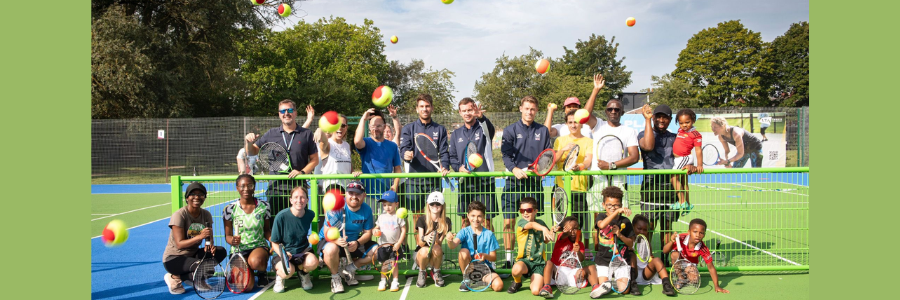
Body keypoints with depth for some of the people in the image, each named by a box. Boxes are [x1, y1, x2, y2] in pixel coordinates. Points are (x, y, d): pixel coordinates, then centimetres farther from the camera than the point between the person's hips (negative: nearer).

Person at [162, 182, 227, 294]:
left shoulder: (206, 215, 0)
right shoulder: (179, 215, -17)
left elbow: (209, 240, -1)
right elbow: (179, 244, -22)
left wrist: (209, 246, -26)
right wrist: (200, 236, -37)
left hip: (193, 254, 7)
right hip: (174, 258, -7)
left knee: (221, 251, -17)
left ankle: (196, 280, -2)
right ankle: (174, 277, -5)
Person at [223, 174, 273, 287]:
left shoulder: (264, 206, 0)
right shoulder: (230, 209, -4)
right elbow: (228, 236, 2)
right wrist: (233, 241, -22)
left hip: (259, 246, 0)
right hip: (239, 249, 1)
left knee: (255, 262, -40)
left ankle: (262, 272, 2)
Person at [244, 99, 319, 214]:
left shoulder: (306, 134, 6)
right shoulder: (271, 134, 10)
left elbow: (314, 159, 6)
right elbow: (252, 152, 15)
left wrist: (302, 172, -10)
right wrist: (248, 142, -6)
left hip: (298, 188, -1)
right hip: (275, 189, 1)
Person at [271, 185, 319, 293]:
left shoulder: (310, 215, -6)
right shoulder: (281, 216, -15)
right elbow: (275, 243, -7)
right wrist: (282, 254, -27)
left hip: (303, 252, 3)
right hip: (283, 253, -2)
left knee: (313, 262, -33)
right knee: (288, 271, -36)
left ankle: (303, 273, 6)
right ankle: (280, 274, 5)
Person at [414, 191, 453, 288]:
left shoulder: (446, 222, -3)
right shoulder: (422, 220, -6)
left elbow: (439, 243, -12)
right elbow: (420, 243, -13)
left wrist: (436, 239, -37)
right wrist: (424, 238, -38)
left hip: (436, 257, 0)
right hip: (421, 254, 0)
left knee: (437, 249, -35)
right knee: (424, 250, -36)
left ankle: (436, 272, -5)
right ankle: (422, 273, -5)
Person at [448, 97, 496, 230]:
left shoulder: (483, 128, 0)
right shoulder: (456, 133, 14)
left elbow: (489, 128, -25)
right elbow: (452, 156, 17)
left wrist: (481, 117, -48)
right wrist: (458, 167, -6)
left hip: (484, 181, -4)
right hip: (464, 183, 4)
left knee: (486, 220, -2)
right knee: (465, 221, 8)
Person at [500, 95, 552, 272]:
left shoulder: (543, 131, 13)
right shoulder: (510, 130, 8)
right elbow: (506, 154, -3)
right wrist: (514, 168, -21)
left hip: (534, 181, 1)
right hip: (514, 182, -1)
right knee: (508, 221, -3)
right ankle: (508, 259, 5)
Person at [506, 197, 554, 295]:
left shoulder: (541, 223, 8)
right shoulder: (520, 223, -6)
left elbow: (546, 241, 21)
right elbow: (532, 225, -30)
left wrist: (551, 232, 1)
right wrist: (544, 228, -48)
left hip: (538, 262, 2)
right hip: (524, 260, -2)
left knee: (536, 291, -18)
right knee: (516, 269, -38)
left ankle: (534, 280, 21)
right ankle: (517, 282, 0)